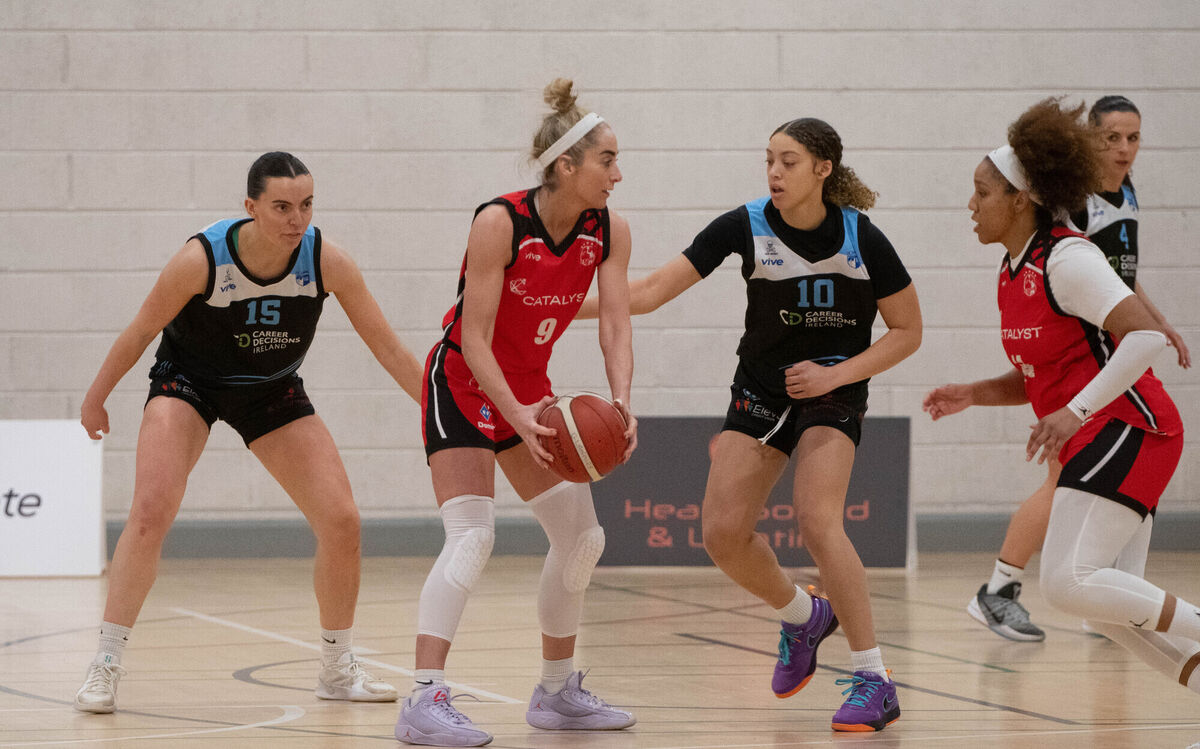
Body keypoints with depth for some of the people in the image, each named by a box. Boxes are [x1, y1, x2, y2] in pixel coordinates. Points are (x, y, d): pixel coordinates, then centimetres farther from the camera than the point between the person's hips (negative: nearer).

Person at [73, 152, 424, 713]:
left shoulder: (327, 261, -23)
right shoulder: (201, 259, -29)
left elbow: (388, 348, -13)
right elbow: (140, 332, -12)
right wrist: (97, 398, -1)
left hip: (272, 392, 3)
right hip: (188, 382, -3)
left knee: (342, 522, -5)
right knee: (151, 510, -24)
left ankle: (338, 669, 15)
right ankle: (105, 667, -14)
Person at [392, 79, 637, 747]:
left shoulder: (610, 232, -7)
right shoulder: (500, 223, -25)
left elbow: (616, 323, -12)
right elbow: (474, 338, -25)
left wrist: (621, 402, -31)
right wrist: (516, 416, -37)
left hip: (529, 390, 7)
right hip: (464, 385, -7)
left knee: (582, 538, 8)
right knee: (472, 535, -22)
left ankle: (558, 692, 23)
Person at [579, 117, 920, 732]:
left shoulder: (861, 238, -16)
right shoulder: (747, 226, -12)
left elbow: (907, 331, -6)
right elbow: (650, 292, -12)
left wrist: (836, 374, -18)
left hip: (833, 391, -4)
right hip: (760, 392, 4)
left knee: (816, 519, -25)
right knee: (722, 531, -8)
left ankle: (874, 681, -18)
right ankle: (803, 617, 24)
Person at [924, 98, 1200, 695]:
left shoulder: (1067, 259, -14)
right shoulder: (1015, 275, 15)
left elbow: (1146, 337, -23)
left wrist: (1075, 412, -26)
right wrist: (974, 394, 9)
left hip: (1126, 428, -9)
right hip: (1098, 440, 9)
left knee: (1068, 582, -20)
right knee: (1107, 607, 2)